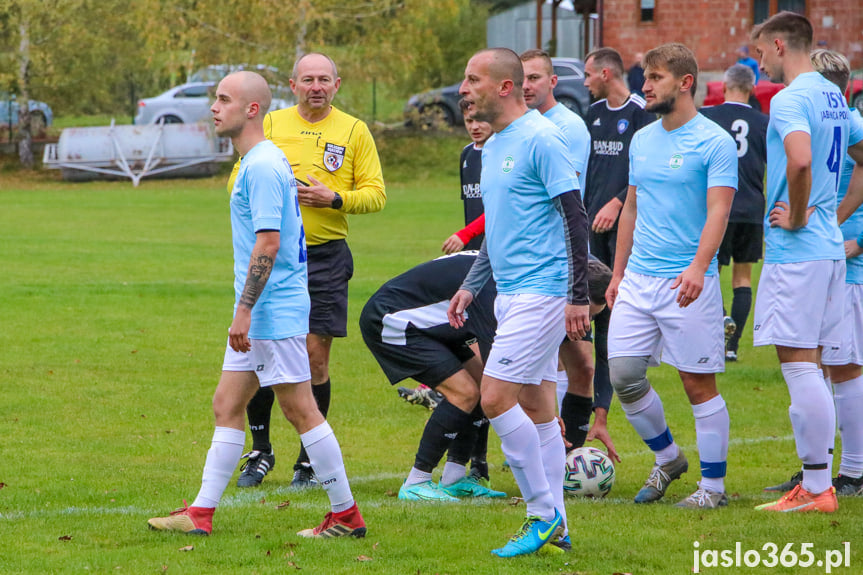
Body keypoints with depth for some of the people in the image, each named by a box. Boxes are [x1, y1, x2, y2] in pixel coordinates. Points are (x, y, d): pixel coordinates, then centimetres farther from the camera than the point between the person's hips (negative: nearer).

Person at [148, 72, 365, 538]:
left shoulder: (263, 167, -16)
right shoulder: (257, 163, 16)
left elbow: (268, 242, -22)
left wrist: (244, 310, -24)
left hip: (274, 311, -10)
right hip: (261, 315, 10)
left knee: (300, 410, -5)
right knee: (226, 406, 9)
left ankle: (346, 515, 1)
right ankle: (201, 513, 11)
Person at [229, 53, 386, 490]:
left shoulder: (354, 131, 6)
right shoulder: (270, 125, 8)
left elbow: (375, 194, 3)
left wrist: (334, 198, -14)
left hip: (326, 256, -1)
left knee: (315, 356, -2)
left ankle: (309, 461, 9)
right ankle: (260, 452, 14)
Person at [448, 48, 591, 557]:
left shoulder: (541, 140, -13)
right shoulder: (493, 147, 15)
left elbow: (576, 218, -16)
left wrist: (579, 297, -18)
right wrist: (470, 286, 22)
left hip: (541, 292, -9)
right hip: (510, 292, 9)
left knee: (496, 397, -14)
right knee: (536, 406, 9)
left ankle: (544, 512, -6)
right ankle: (553, 523, 13)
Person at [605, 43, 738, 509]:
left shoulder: (713, 142, -8)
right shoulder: (641, 140, 13)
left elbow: (718, 210, -17)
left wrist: (699, 266, -31)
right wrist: (618, 275, 20)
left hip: (686, 283, -7)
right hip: (638, 279, 7)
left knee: (699, 383, -2)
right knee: (623, 375, 1)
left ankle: (713, 485, 8)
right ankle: (667, 458, 22)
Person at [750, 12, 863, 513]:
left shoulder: (790, 100, -14)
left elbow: (800, 159, -33)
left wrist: (796, 218, -19)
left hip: (796, 249, -9)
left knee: (798, 364, -7)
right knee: (808, 367, 12)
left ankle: (817, 489, -7)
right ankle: (817, 481, 14)